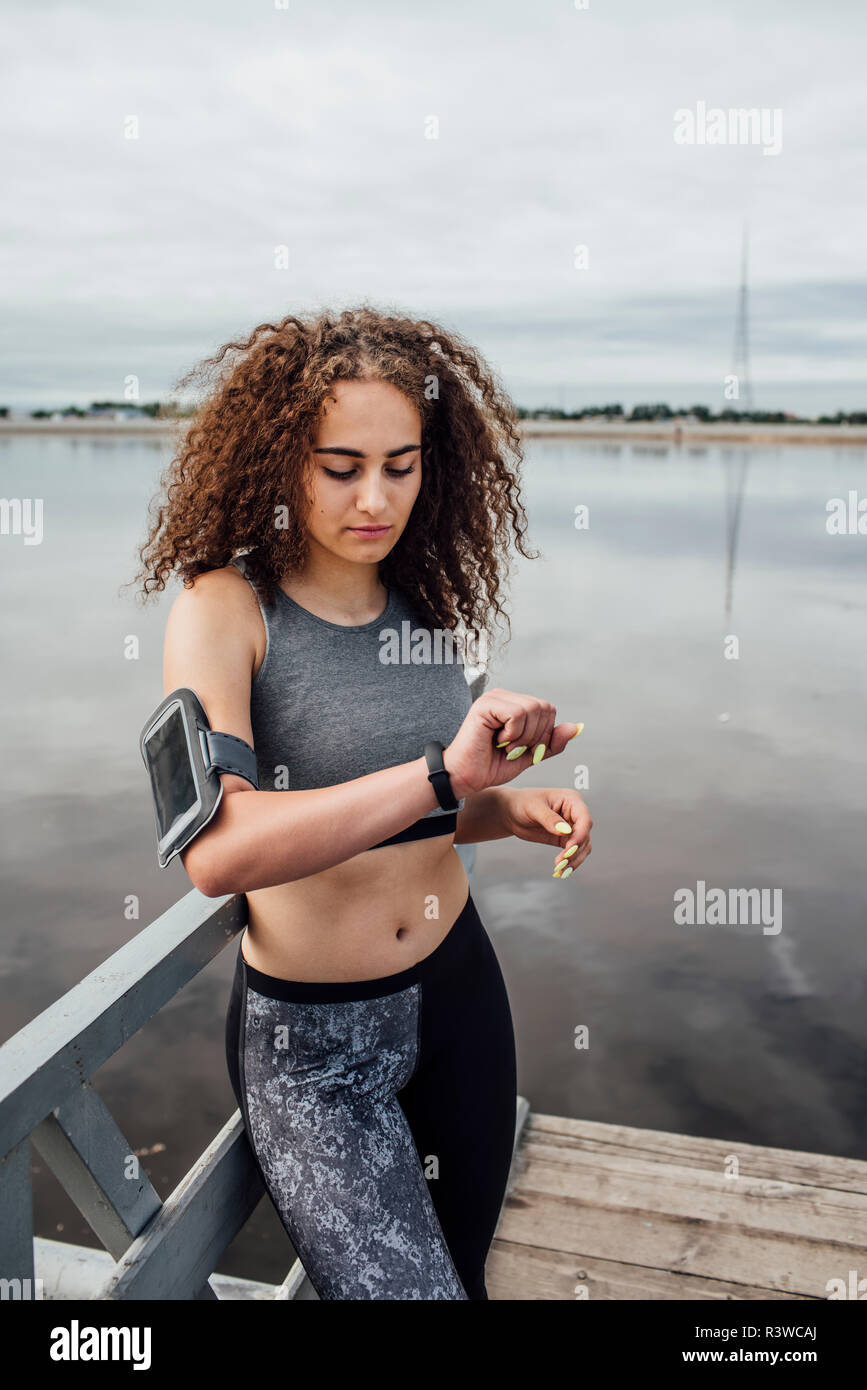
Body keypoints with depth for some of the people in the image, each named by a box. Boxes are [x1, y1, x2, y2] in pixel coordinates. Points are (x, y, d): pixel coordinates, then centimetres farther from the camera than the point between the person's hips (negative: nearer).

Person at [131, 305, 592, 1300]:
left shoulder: (420, 603, 1)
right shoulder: (223, 605, -15)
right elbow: (213, 850, -30)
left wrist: (513, 809, -5)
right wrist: (440, 774, -37)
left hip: (458, 986, 5)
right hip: (311, 1035, -5)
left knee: (465, 1264, 19)